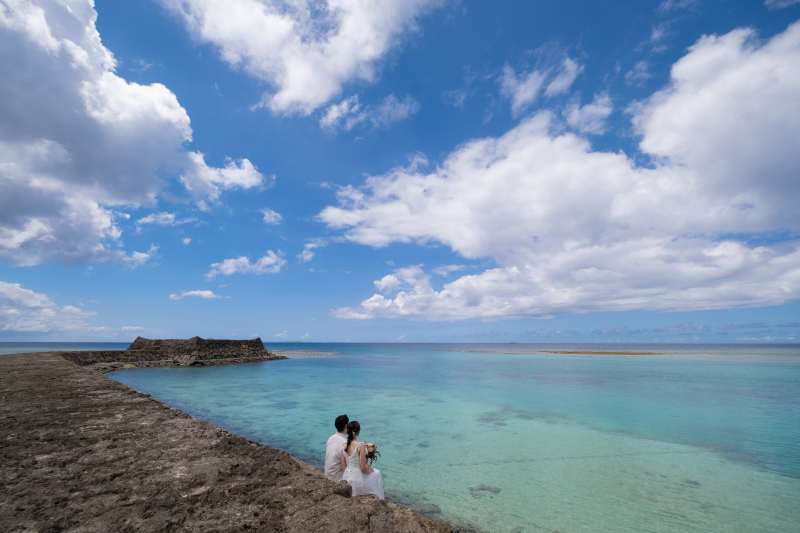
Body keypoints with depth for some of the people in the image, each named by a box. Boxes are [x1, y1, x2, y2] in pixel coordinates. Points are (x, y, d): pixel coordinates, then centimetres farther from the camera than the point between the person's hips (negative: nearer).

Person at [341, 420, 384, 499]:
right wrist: (370, 470, 2)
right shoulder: (361, 445, -22)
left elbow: (344, 467, 4)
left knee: (370, 470, 30)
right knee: (377, 473, 21)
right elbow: (363, 469, -18)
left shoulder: (344, 446, -3)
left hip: (346, 478, 6)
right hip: (357, 480, -6)